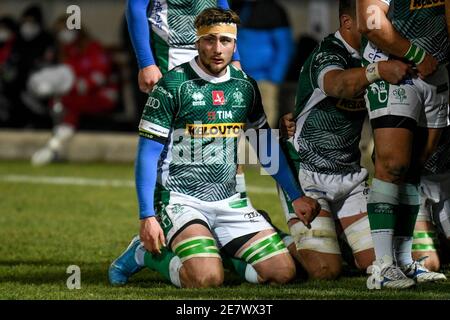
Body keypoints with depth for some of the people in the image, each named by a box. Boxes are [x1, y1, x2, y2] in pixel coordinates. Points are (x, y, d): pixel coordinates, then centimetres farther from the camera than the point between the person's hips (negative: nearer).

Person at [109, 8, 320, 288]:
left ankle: (213, 255, 14)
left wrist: (297, 197, 20)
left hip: (230, 201, 6)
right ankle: (146, 253, 1)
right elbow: (148, 155, -8)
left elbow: (267, 148, 21)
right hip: (181, 199, -6)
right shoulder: (172, 85, -9)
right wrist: (147, 216, -15)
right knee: (206, 278, -28)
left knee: (283, 271, -9)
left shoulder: (245, 86, 8)